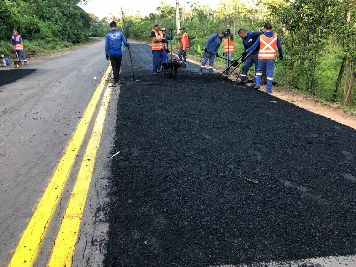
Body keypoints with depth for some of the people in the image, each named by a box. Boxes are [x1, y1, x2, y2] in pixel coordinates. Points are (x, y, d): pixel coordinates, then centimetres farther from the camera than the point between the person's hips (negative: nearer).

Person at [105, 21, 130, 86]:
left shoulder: (108, 35, -4)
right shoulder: (120, 33, -6)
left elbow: (107, 45, -2)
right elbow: (125, 42, -6)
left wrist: (107, 54, 7)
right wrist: (128, 45, 16)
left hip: (112, 54, 0)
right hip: (119, 53, 0)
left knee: (114, 67, 7)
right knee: (118, 66, 18)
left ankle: (115, 81, 4)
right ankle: (117, 78, 32)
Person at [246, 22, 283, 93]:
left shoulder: (261, 37, 0)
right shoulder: (275, 36, 4)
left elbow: (254, 46, 6)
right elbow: (279, 46, 12)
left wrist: (247, 51, 19)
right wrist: (281, 54, 25)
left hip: (262, 57, 0)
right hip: (271, 58, 0)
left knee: (259, 70, 21)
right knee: (270, 73, 4)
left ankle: (258, 84, 10)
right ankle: (268, 89, 5)